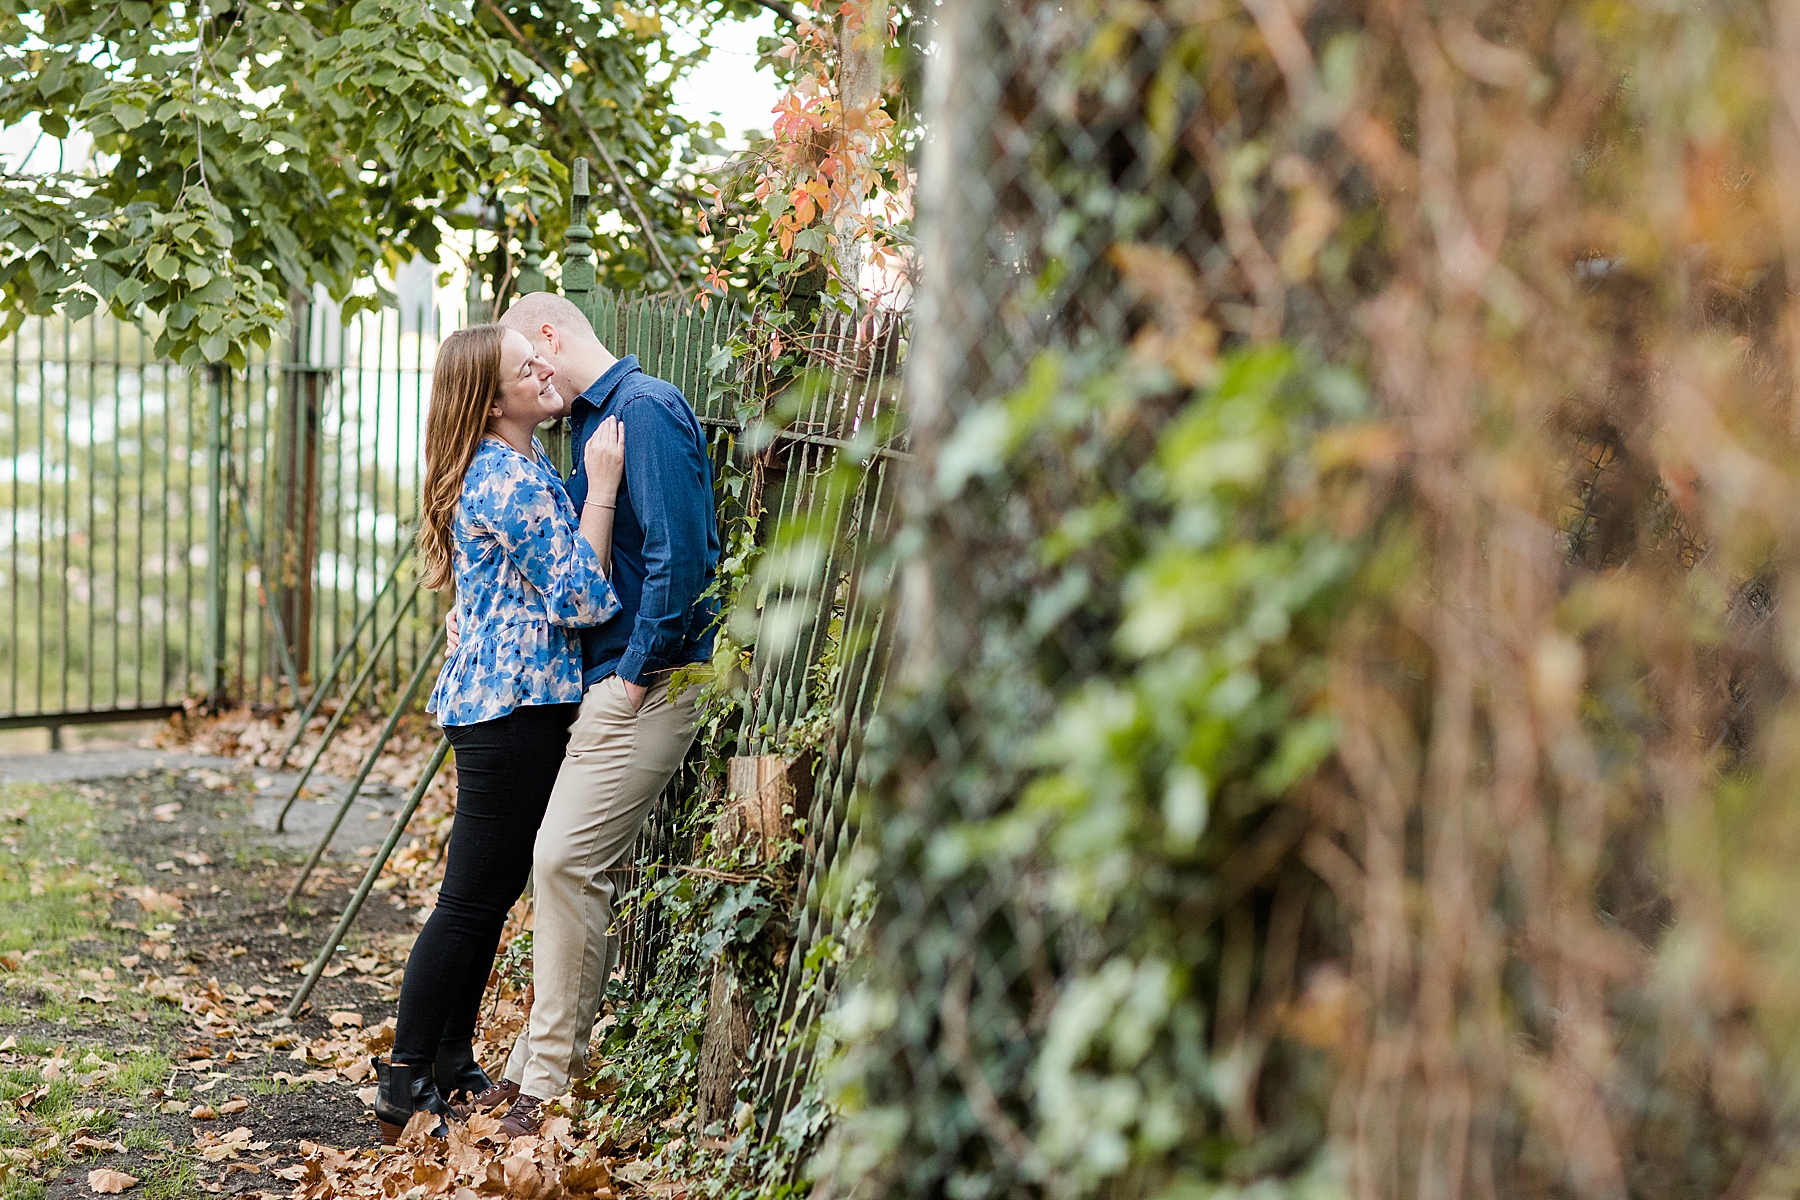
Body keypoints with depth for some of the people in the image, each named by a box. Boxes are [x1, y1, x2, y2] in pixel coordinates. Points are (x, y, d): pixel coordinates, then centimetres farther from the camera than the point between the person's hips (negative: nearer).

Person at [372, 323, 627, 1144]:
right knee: (472, 899, -6)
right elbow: (582, 598, -21)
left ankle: (452, 1064, 24)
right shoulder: (512, 482, -18)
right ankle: (403, 1088, 0)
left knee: (491, 891, 15)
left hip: (501, 699, 11)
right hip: (511, 705, -11)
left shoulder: (522, 464, 14)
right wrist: (601, 485, -17)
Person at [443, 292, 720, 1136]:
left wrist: (637, 673, -17)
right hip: (609, 677, 10)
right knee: (585, 868, 11)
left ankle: (548, 1080, -3)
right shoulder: (595, 418, 20)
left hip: (647, 681, -10)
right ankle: (539, 1061, 17)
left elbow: (679, 553, -20)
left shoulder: (646, 409, -12)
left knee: (568, 860, -10)